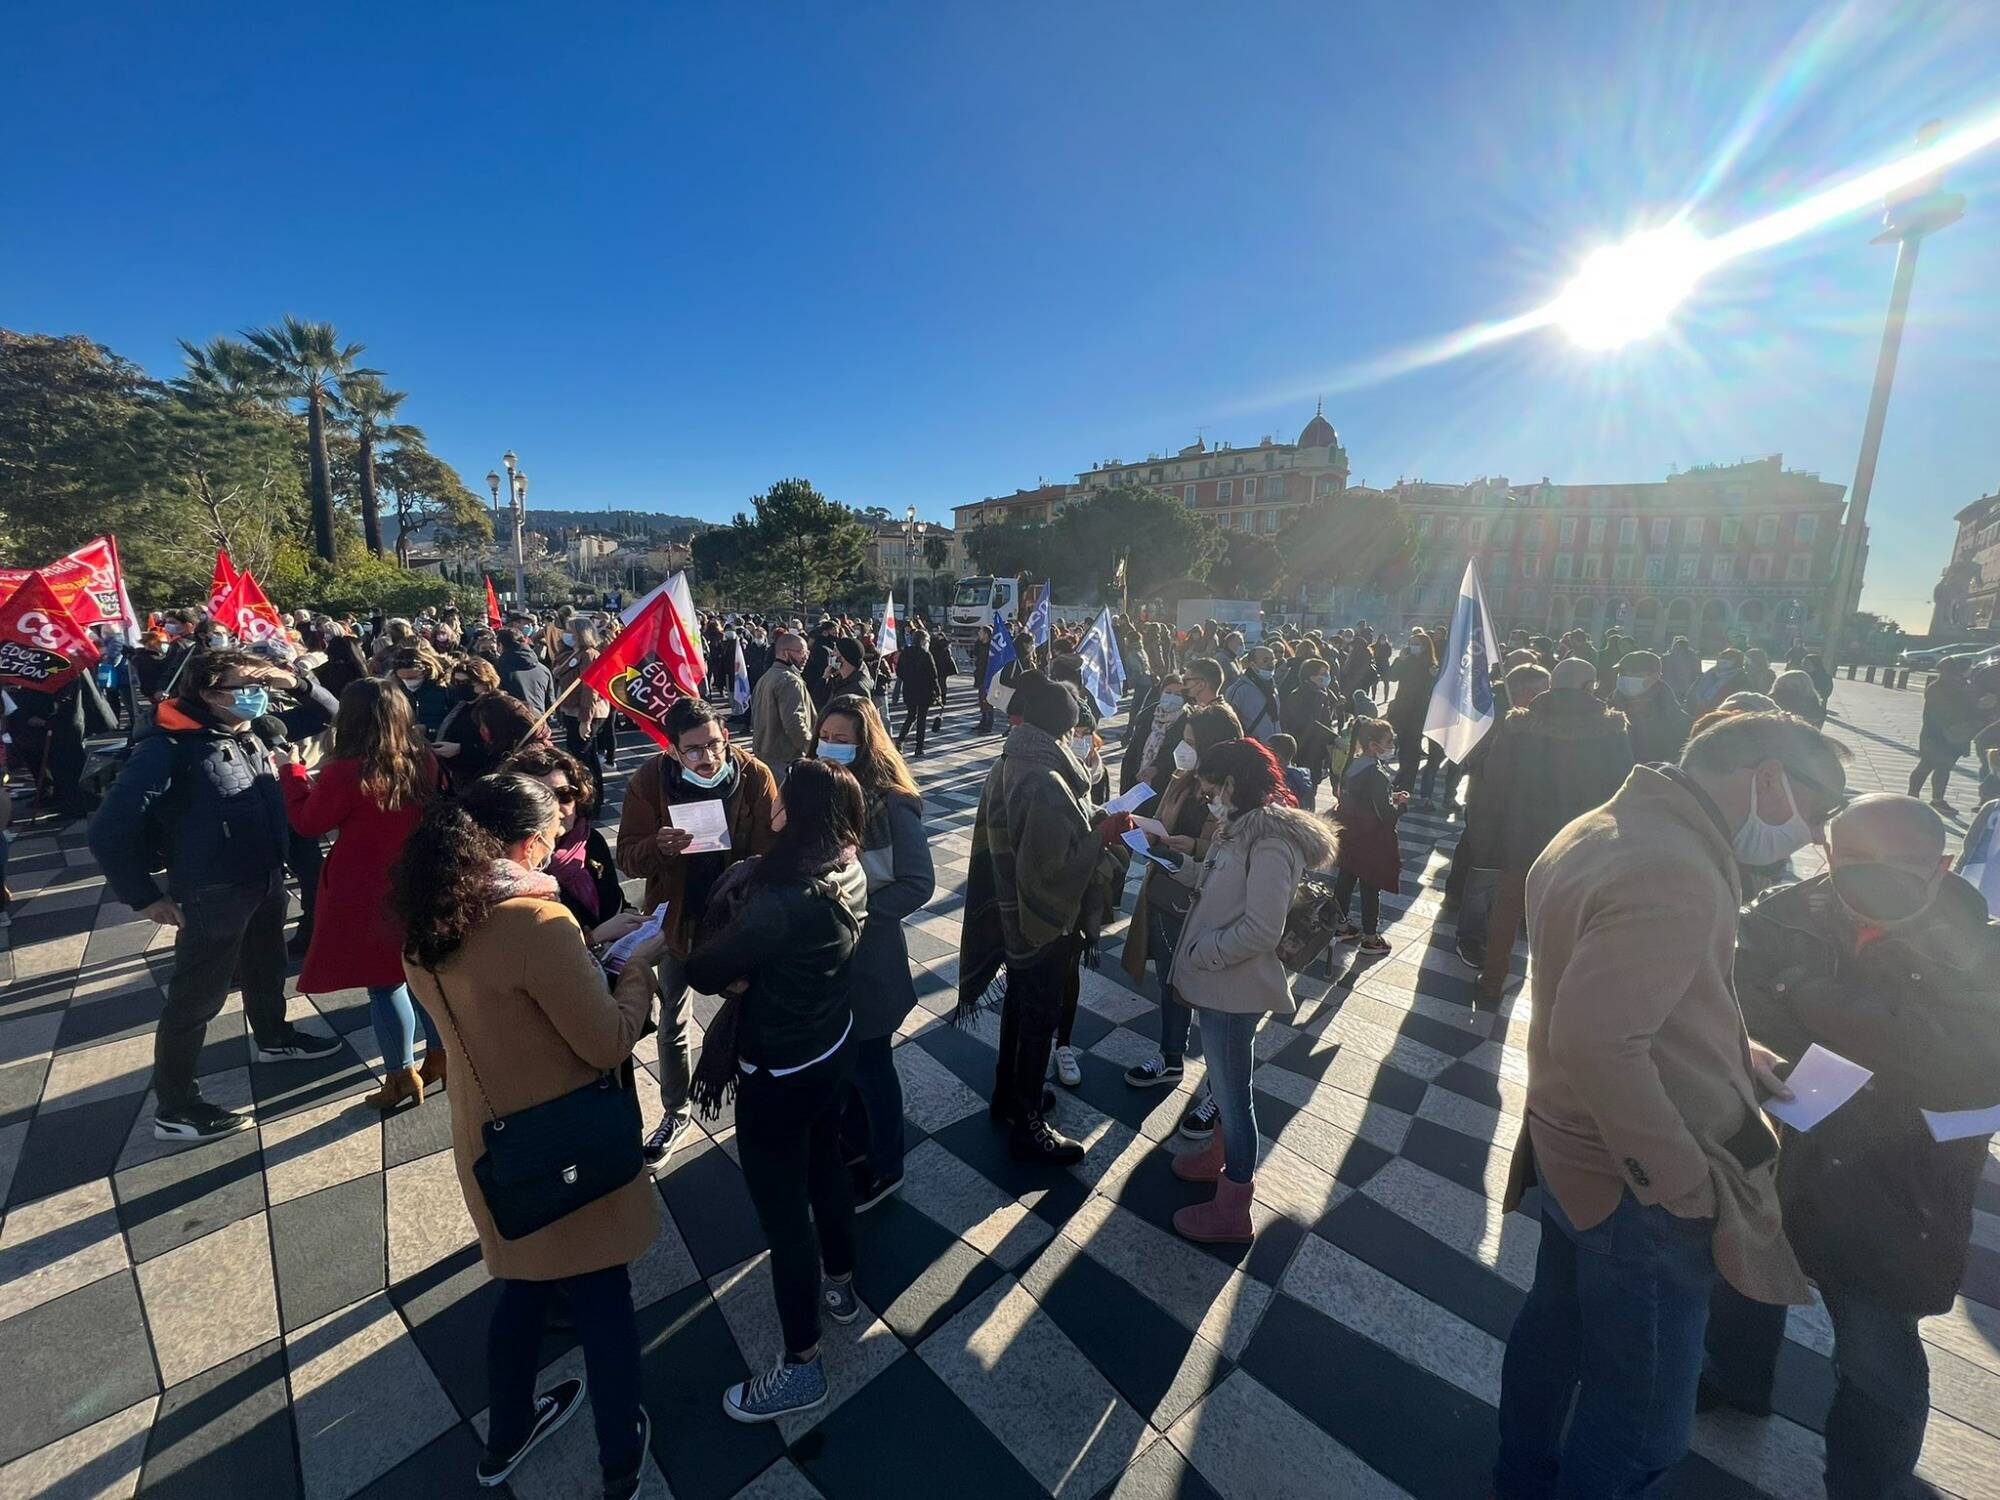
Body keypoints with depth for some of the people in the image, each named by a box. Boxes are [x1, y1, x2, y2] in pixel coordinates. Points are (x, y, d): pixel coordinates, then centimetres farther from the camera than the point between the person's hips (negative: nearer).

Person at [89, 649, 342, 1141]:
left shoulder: (249, 735, 3)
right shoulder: (170, 748, -20)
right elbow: (110, 831, -21)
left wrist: (295, 682, -5)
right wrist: (146, 897, -16)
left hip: (267, 881, 8)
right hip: (214, 893, -8)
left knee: (266, 968, 28)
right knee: (196, 998, 5)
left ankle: (273, 1038, 52)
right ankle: (174, 1110, 21)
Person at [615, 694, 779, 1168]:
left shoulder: (754, 775, -19)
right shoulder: (649, 781, -17)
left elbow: (769, 850, -14)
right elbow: (627, 857, -12)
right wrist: (659, 846, -34)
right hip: (677, 917, 1)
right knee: (673, 1021, 17)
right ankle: (676, 1112, 40)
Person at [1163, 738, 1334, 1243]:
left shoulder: (1270, 842, -24)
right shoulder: (1243, 828, 5)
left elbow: (1261, 930, -26)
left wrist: (1197, 954, -18)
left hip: (1234, 991, -9)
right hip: (1218, 985, 9)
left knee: (1232, 1091, 7)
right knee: (1225, 1083, 26)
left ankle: (1232, 1212, 24)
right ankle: (1221, 1156, 49)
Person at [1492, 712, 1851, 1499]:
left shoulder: (1604, 828, 4)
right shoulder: (1676, 874, -28)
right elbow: (1597, 1040, -34)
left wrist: (1731, 1051, 11)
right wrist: (1689, 1186, -23)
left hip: (1571, 1148, 10)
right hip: (1638, 1187, -10)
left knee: (1554, 1327, 28)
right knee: (1641, 1420, 12)